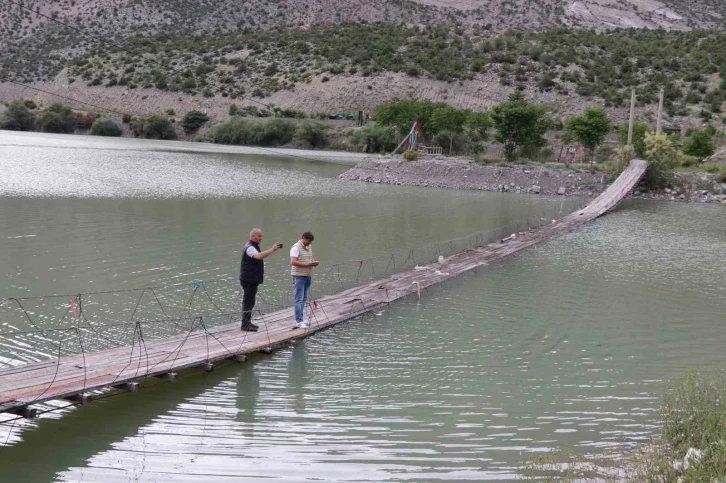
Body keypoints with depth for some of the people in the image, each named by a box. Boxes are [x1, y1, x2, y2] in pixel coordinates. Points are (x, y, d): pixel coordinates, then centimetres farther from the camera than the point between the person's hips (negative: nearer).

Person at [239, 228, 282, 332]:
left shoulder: (254, 246, 19)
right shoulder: (249, 247, -17)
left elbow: (261, 255, 22)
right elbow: (259, 256, -34)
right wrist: (273, 249, -33)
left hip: (253, 279, 11)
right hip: (249, 279, -11)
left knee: (249, 301, 15)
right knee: (248, 301, -8)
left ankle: (247, 322, 23)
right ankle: (245, 324, -6)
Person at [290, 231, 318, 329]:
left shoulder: (309, 247, 14)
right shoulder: (296, 247, -13)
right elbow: (293, 262, -22)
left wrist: (314, 262, 3)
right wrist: (307, 264, -26)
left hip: (308, 276, 8)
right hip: (299, 276, -8)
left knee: (304, 299, 11)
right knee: (299, 299, -8)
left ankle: (300, 319, 18)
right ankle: (298, 321, -8)